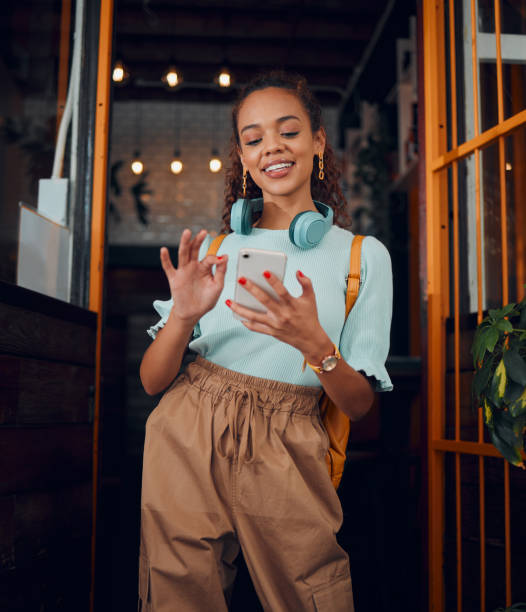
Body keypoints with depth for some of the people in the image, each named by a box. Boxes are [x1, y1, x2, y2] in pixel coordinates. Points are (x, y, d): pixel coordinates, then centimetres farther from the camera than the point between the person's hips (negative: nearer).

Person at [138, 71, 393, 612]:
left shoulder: (363, 256, 1)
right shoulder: (213, 249, 6)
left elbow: (359, 403, -1)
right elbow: (152, 380, 2)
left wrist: (313, 343, -21)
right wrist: (184, 316, -18)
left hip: (283, 453, -1)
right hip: (187, 439, 2)